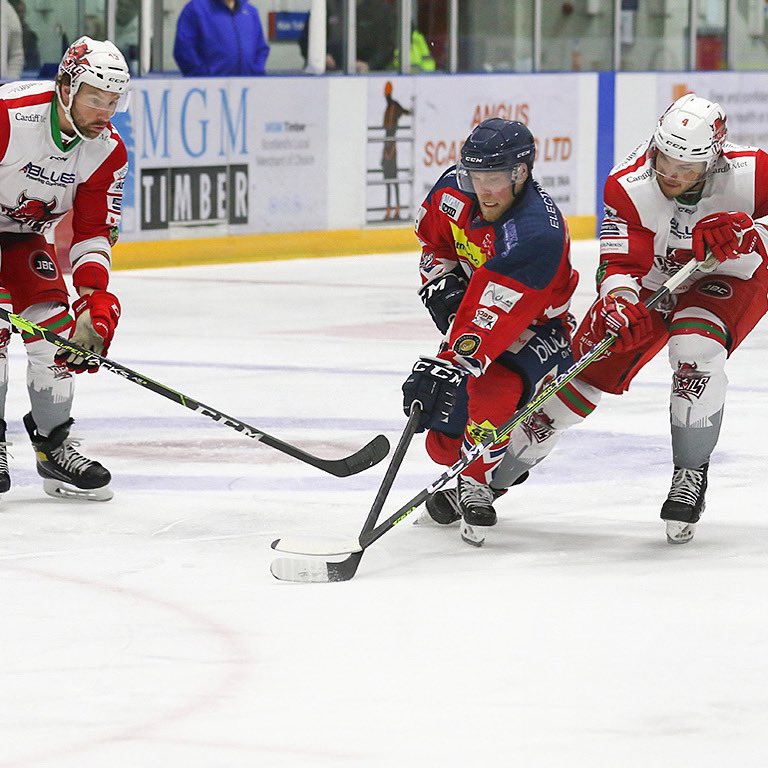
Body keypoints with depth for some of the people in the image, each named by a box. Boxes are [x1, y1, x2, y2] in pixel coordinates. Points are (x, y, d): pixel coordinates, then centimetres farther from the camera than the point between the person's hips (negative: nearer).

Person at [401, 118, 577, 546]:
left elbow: (495, 313, -45)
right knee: (444, 440, 4)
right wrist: (441, 282, -9)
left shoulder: (538, 233, -36)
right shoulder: (455, 191, -14)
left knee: (493, 387, -36)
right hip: (471, 315, 7)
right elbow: (433, 239, 9)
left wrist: (452, 364, -53)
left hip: (533, 330, -6)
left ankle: (477, 485, -15)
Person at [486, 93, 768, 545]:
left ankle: (691, 474, -14)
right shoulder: (629, 186, -27)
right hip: (653, 280, 2)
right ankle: (508, 459, 18)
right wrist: (619, 304, -50)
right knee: (589, 365, -4)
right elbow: (620, 262, -28)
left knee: (695, 348, -33)